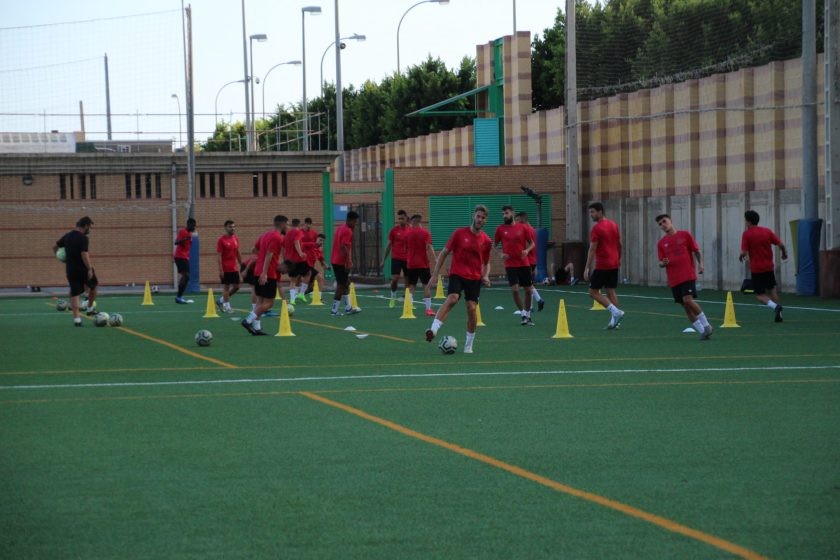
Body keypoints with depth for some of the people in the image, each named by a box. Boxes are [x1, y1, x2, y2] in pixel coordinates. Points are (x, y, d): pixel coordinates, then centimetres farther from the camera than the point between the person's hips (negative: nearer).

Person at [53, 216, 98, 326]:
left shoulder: (67, 236, 7)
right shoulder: (83, 238, -15)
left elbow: (55, 247, 16)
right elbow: (84, 255, -25)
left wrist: (63, 259, 24)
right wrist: (89, 269, -22)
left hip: (71, 270, 5)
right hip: (83, 269, -5)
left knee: (74, 294, 5)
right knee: (93, 286, 22)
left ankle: (76, 317, -4)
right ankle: (90, 308, 31)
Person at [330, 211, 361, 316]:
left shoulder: (340, 228, 14)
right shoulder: (347, 231, -16)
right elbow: (344, 247, -24)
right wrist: (348, 262, -23)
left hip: (335, 260, 10)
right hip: (341, 262, -10)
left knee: (346, 283, 17)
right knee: (341, 286, -3)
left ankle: (348, 308, 22)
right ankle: (335, 311, -1)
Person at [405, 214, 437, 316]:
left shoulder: (408, 233, 5)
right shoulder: (425, 233, -5)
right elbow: (429, 248, -16)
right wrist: (434, 260, -18)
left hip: (411, 264, 3)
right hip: (423, 264, -3)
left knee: (411, 286, 8)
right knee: (427, 286, 3)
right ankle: (428, 309, -1)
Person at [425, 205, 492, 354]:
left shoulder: (486, 241, 5)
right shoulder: (460, 233, -2)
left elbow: (486, 263, 18)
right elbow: (444, 253, 3)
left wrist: (486, 276, -2)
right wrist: (435, 273, -1)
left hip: (475, 278, 2)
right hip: (457, 274, -2)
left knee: (471, 308, -7)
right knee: (452, 299, -27)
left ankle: (469, 345, 9)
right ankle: (433, 329, -39)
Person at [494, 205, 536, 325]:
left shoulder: (522, 228, 2)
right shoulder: (500, 229, 2)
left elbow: (531, 243, 9)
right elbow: (495, 245, 11)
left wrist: (527, 250, -11)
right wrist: (501, 253, -7)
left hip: (524, 263, 1)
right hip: (510, 264, -1)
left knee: (528, 290, 6)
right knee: (515, 289, -13)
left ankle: (528, 314, 23)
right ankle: (523, 314, 0)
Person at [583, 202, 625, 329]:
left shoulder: (597, 228, -13)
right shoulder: (614, 225, 10)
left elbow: (592, 249, -15)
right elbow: (619, 244, 16)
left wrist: (587, 268, -14)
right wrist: (619, 259, 28)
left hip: (602, 265, -8)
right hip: (614, 264, 8)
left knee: (593, 292, -2)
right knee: (611, 291, 11)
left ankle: (615, 311, -14)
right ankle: (615, 319, 7)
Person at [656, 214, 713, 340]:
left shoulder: (685, 235, 3)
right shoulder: (661, 243, 10)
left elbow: (696, 251, 6)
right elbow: (660, 263, 10)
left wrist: (700, 264, -9)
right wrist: (663, 263, -13)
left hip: (688, 275, -4)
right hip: (673, 279, 4)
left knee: (688, 300, -20)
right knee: (686, 306, 3)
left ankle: (706, 325, -4)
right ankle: (702, 331, 12)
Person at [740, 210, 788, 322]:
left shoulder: (746, 234, -9)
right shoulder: (767, 231, 1)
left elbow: (744, 252, -15)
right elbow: (781, 245, -1)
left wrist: (741, 257, 8)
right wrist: (784, 253, 19)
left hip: (756, 269, -4)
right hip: (769, 267, 4)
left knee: (760, 295, 4)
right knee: (771, 289, 22)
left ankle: (775, 306, -21)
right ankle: (778, 314, 14)